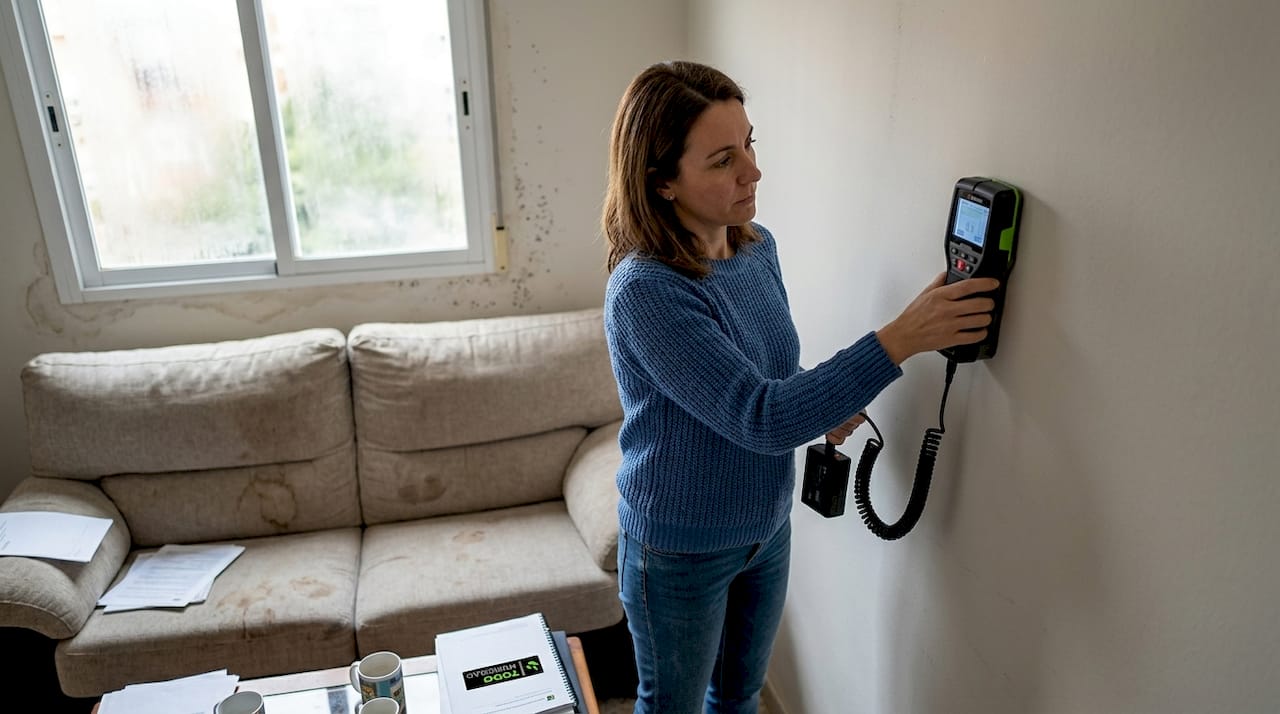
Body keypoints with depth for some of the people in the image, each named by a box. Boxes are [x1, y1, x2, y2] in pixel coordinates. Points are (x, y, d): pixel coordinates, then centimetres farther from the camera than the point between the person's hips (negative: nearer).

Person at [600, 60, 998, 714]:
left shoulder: (758, 248, -4)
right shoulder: (644, 292, -29)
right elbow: (759, 418, -33)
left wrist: (821, 406, -10)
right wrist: (901, 338, -34)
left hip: (767, 529, 7)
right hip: (679, 551, -6)